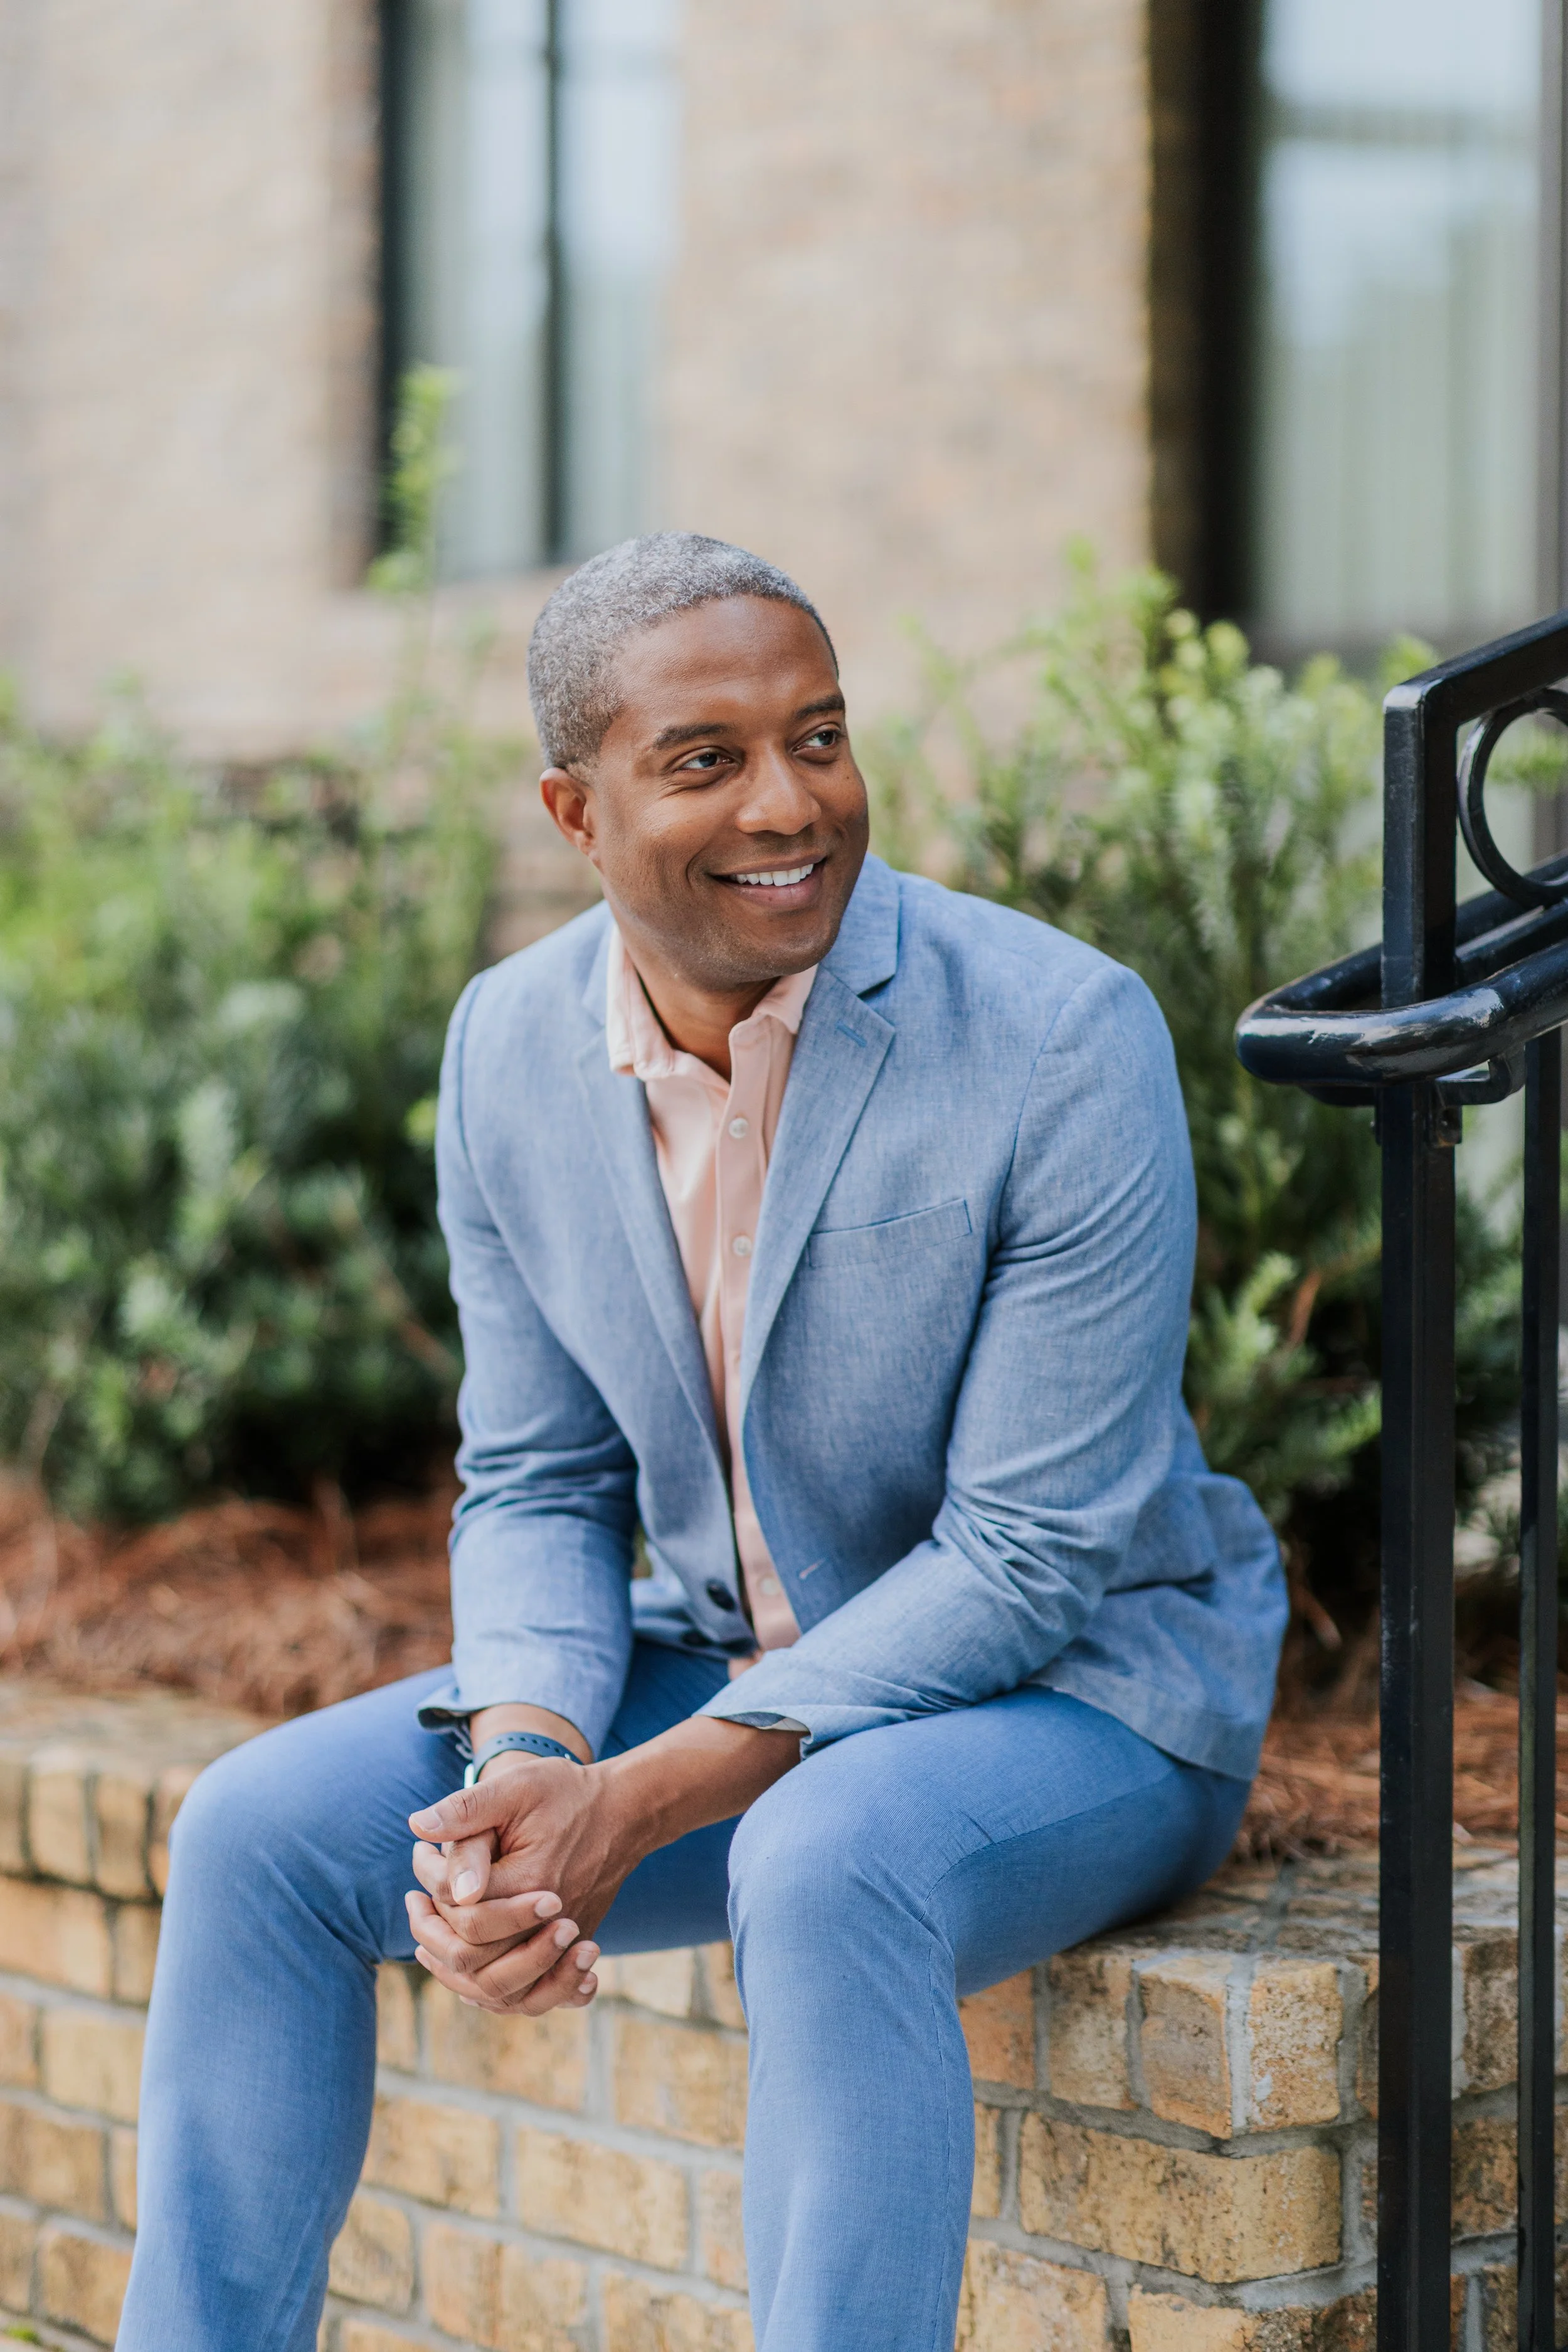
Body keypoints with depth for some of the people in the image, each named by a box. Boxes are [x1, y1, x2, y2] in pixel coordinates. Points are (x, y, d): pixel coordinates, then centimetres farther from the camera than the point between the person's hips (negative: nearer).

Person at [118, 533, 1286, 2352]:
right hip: (723, 1666, 6)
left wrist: (642, 1803, -26)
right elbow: (539, 1486, 3)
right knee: (259, 1832, -10)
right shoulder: (509, 1045, -4)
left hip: (1076, 1692, -5)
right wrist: (521, 1769, -19)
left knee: (826, 1867, -37)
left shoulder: (1065, 1037, -21)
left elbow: (1030, 1556, -21)